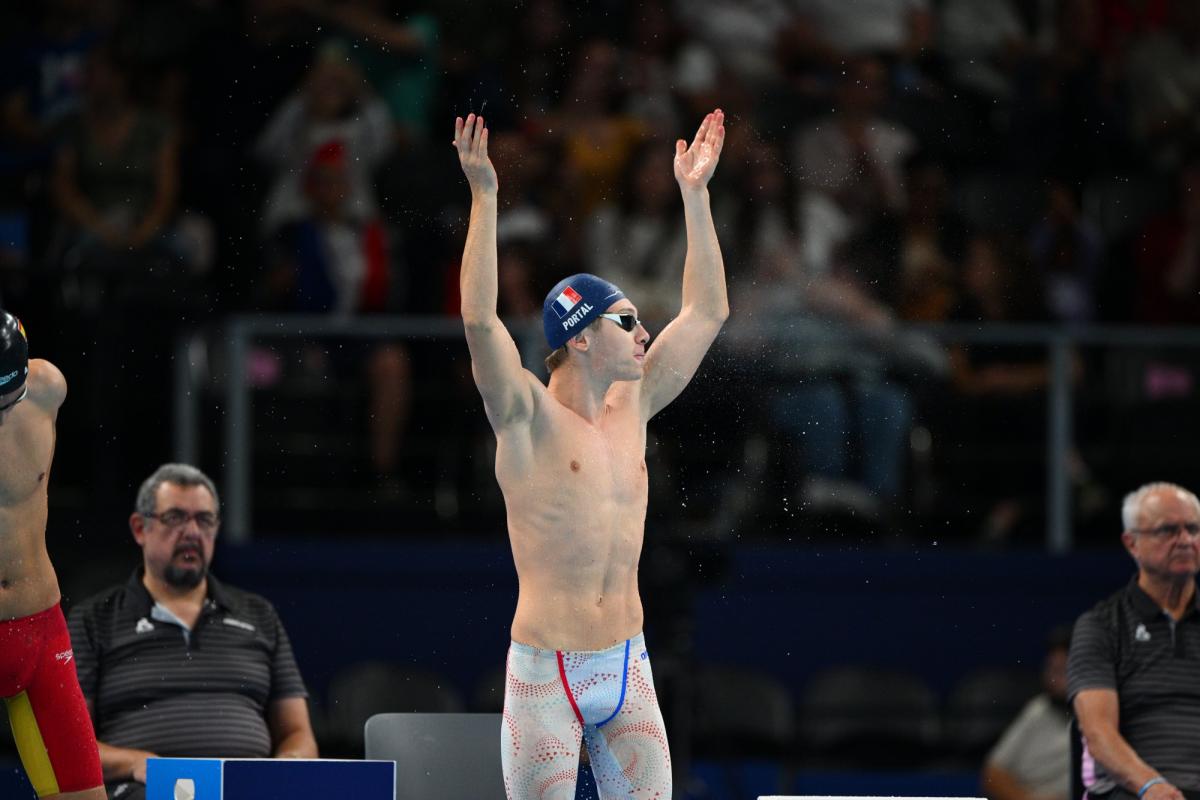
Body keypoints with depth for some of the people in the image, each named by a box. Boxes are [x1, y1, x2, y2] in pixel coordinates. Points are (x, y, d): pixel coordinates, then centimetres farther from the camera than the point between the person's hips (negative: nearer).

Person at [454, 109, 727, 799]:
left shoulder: (633, 407, 11)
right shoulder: (529, 419, -6)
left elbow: (708, 313, 16)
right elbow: (480, 320, -22)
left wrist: (695, 193, 13)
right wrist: (484, 197, -24)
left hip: (627, 666, 6)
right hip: (547, 671, -6)